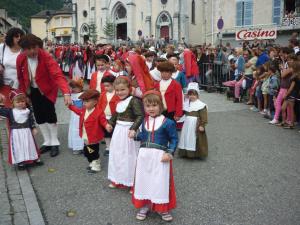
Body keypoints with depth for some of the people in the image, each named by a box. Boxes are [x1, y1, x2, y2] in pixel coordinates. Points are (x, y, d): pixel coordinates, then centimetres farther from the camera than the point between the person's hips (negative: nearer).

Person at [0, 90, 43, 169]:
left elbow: (32, 120, 5)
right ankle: (20, 162, 14)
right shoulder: (10, 111, -5)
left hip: (27, 132, 2)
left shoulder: (28, 111, -1)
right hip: (16, 133, -1)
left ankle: (34, 159, 28)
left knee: (30, 145, 14)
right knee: (18, 147, 3)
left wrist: (34, 128, 2)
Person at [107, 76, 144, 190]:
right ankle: (118, 179, 33)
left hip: (128, 131, -9)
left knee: (129, 156, -2)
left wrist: (133, 129, -31)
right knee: (116, 154, 17)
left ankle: (132, 182, 11)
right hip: (118, 131, 9)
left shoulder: (134, 100, -17)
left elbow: (140, 116, -24)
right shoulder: (119, 102, 10)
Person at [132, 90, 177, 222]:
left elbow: (174, 139, -8)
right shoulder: (144, 121, 8)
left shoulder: (167, 122, -10)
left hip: (160, 156, -5)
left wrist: (170, 153, -18)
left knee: (160, 182, 4)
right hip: (144, 156, 5)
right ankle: (144, 206, 31)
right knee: (143, 180, 13)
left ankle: (163, 208, 23)